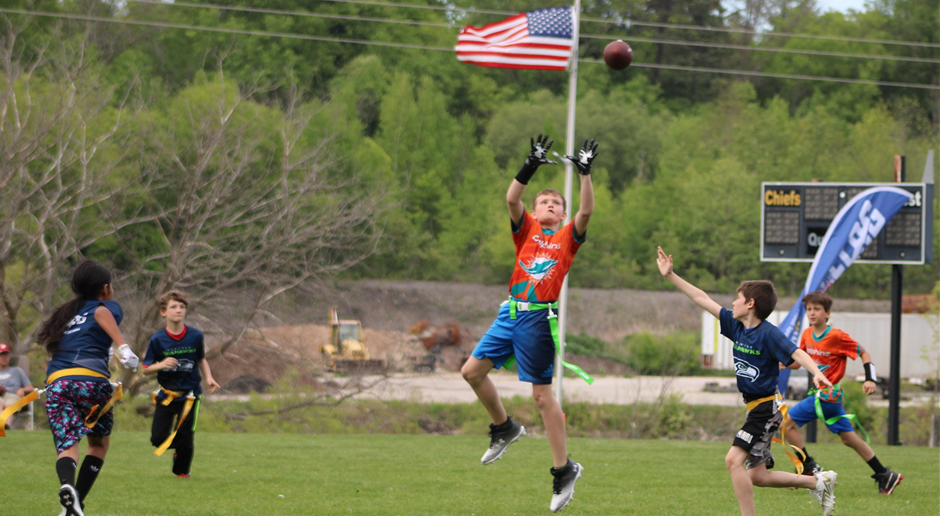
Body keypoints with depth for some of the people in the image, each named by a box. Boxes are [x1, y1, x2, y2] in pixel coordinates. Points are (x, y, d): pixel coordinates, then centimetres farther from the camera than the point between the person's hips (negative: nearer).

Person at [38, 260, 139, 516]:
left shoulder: (66, 313, 32)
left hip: (55, 381, 3)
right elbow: (101, 312, -8)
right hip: (91, 377, -3)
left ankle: (67, 485, -39)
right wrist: (123, 346, -22)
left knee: (66, 446, -6)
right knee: (99, 443, 18)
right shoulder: (109, 307, 14)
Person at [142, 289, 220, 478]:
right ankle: (178, 448, 31)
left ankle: (182, 471, 23)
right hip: (166, 395, 0)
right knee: (158, 438, -4)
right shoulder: (157, 340, -8)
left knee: (184, 438, -4)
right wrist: (161, 365, -24)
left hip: (189, 394, 0)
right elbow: (146, 369, -4)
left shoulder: (195, 336, -4)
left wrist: (208, 377, 0)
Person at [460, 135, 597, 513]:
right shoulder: (527, 229, 11)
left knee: (542, 394, -5)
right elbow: (512, 199, -5)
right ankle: (504, 428, 25)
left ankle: (564, 469, 1)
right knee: (473, 371, 2)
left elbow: (586, 211, -11)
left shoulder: (568, 236, 6)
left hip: (539, 318, -4)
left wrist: (585, 173, -16)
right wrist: (531, 166, -16)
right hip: (511, 312, 5)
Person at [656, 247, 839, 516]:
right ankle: (818, 482, 22)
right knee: (757, 476, 10)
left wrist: (816, 373, -45)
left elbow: (796, 353, -26)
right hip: (754, 407, 9)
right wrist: (671, 276, 14)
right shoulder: (736, 325, 7)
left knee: (734, 459, -21)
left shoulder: (768, 334, -15)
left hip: (766, 407, -9)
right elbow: (702, 299, 12)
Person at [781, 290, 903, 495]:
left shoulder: (837, 336, -15)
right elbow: (796, 362, 14)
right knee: (848, 438, 12)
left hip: (828, 395, -8)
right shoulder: (807, 335, 6)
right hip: (821, 393, 8)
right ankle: (885, 475, 18)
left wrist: (870, 379, -18)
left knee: (788, 422, -10)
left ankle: (809, 468, -1)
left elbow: (863, 353, -8)